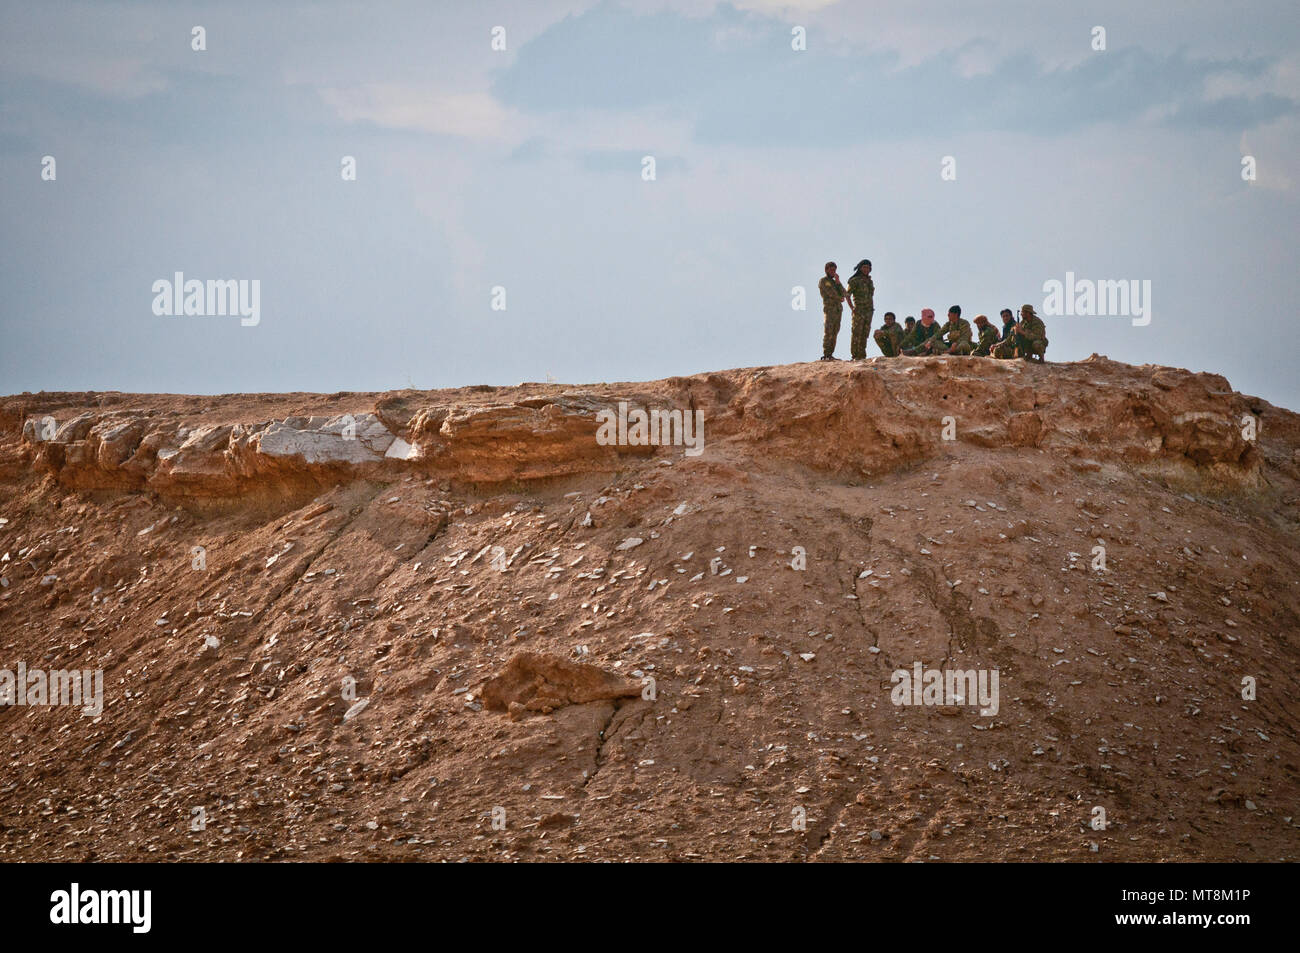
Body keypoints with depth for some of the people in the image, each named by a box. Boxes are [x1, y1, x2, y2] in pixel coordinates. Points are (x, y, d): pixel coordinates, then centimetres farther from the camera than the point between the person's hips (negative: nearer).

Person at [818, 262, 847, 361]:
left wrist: (838, 282, -4)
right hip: (829, 309, -7)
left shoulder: (835, 282, 21)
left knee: (834, 334, 3)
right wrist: (839, 299, 4)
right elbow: (830, 293, -11)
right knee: (828, 333, -13)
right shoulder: (823, 281, -1)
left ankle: (830, 355, 3)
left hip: (838, 309, 7)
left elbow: (843, 294, 5)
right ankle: (825, 355, -15)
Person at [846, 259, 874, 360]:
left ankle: (862, 355, 8)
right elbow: (847, 295, -8)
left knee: (865, 334, 5)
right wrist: (853, 308, -13)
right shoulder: (854, 281, -6)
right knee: (857, 333, -9)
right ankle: (855, 355, -9)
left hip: (868, 311, 6)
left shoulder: (870, 281, 15)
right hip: (858, 311, -6)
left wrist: (872, 308, 13)